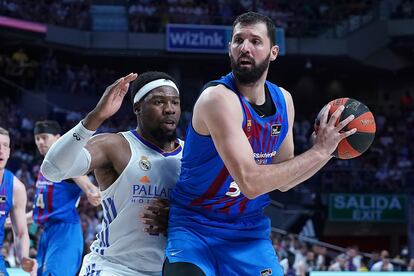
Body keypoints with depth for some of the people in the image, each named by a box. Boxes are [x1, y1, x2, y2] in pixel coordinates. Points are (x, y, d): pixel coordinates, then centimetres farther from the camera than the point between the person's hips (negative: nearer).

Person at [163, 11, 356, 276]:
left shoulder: (283, 100, 3)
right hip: (195, 229, -6)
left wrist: (330, 150, -4)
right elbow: (250, 182, -29)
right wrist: (318, 152, -24)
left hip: (250, 233, 6)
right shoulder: (219, 98, -21)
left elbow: (282, 181, 11)